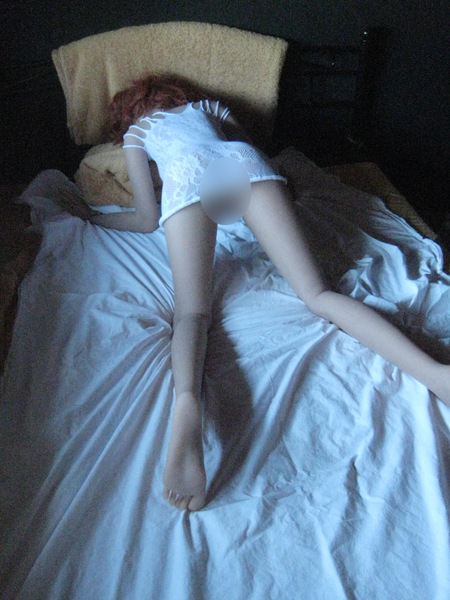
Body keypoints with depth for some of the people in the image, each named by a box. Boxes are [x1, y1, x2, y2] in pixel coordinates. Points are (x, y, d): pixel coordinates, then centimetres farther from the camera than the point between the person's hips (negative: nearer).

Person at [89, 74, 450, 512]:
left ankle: (187, 404, -46)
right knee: (317, 294, -10)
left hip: (188, 175, -2)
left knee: (192, 311, -13)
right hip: (244, 160, 2)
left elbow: (148, 220, 30)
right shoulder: (207, 104, 43)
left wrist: (102, 219, 46)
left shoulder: (135, 131, 34)